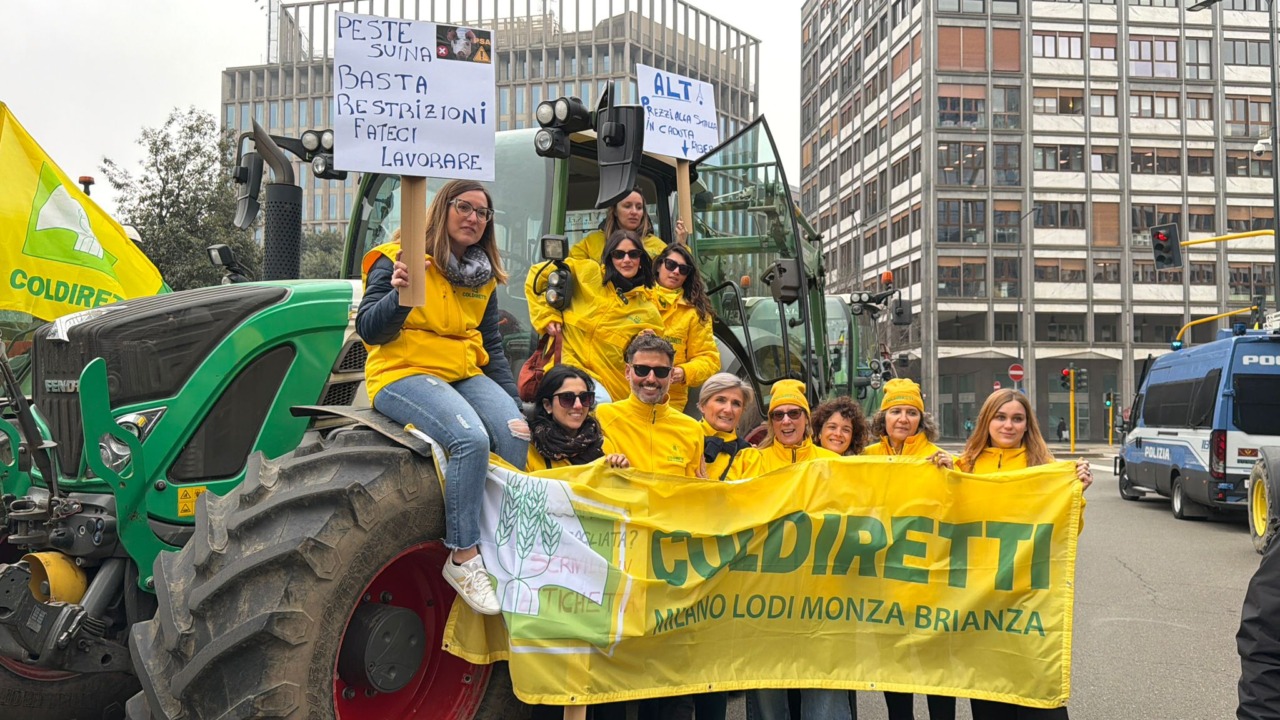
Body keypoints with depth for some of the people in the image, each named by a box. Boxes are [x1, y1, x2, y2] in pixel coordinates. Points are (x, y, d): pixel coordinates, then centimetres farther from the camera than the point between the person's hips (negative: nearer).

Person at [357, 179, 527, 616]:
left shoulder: (483, 277, 17)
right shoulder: (398, 259, -2)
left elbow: (492, 346, 21)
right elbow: (369, 331, -8)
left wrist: (513, 402, 12)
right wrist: (399, 294, -27)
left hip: (464, 375, 6)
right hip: (403, 374, -6)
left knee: (519, 439, -22)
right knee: (471, 438, -33)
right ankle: (463, 559, -21)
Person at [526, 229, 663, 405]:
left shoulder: (648, 310, 7)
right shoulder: (589, 272, 2)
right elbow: (538, 275, 9)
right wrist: (546, 317, 1)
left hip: (608, 384, 4)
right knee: (601, 401, -31)